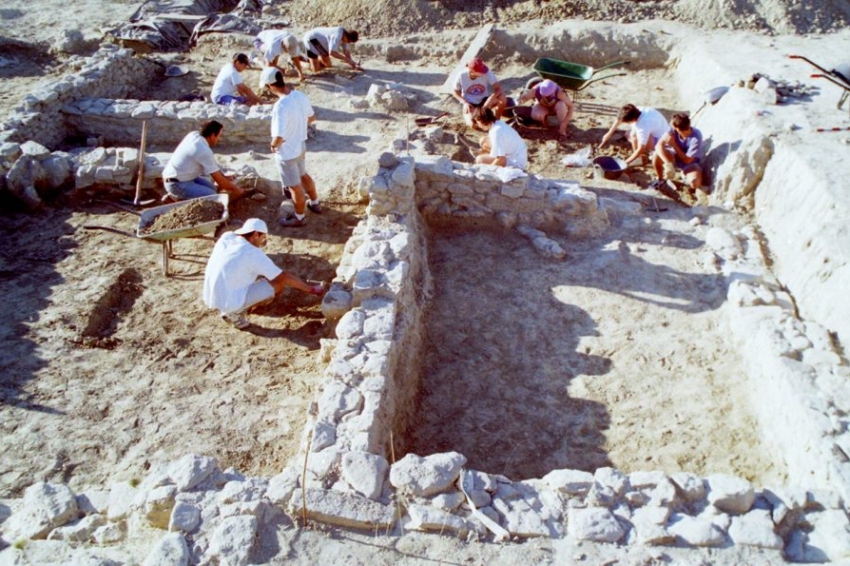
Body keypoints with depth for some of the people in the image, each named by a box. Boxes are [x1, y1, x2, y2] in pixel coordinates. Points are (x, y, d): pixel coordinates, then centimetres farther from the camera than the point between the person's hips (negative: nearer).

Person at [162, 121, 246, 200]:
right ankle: (178, 198, -5)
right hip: (176, 184, -10)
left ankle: (176, 195, 12)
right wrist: (237, 190, -5)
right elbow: (219, 180, -18)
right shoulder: (204, 151, -24)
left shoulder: (194, 135, 0)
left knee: (213, 188, 11)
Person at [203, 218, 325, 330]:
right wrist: (311, 289, 1)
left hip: (210, 297, 8)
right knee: (277, 285, -3)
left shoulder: (226, 237, 4)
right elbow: (284, 278, -8)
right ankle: (236, 312, 0)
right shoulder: (253, 253, -14)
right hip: (227, 301, -8)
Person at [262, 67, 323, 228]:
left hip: (286, 152, -8)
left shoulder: (280, 106, -32)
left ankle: (300, 217, 29)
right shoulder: (300, 96, -8)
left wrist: (273, 145, -12)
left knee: (294, 185, 11)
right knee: (303, 175, 30)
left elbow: (279, 137, -34)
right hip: (300, 145, 8)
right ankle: (315, 203, 48)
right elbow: (312, 117, 7)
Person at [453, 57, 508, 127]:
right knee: (472, 124, -31)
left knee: (503, 99, -29)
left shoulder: (486, 72, -23)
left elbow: (498, 88, -24)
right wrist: (465, 103, -20)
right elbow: (455, 92, -5)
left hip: (484, 99, 1)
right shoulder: (461, 76, -21)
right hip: (470, 103, -1)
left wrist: (489, 101, -40)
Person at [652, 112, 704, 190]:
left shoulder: (696, 137, -30)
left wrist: (674, 145, -25)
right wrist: (668, 162, -41)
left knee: (694, 182, -33)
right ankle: (659, 179, 1)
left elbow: (687, 160, -23)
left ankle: (686, 175, 7)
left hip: (690, 163, -4)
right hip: (675, 157, 4)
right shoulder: (673, 130, -22)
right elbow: (659, 145, -26)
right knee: (657, 155, -26)